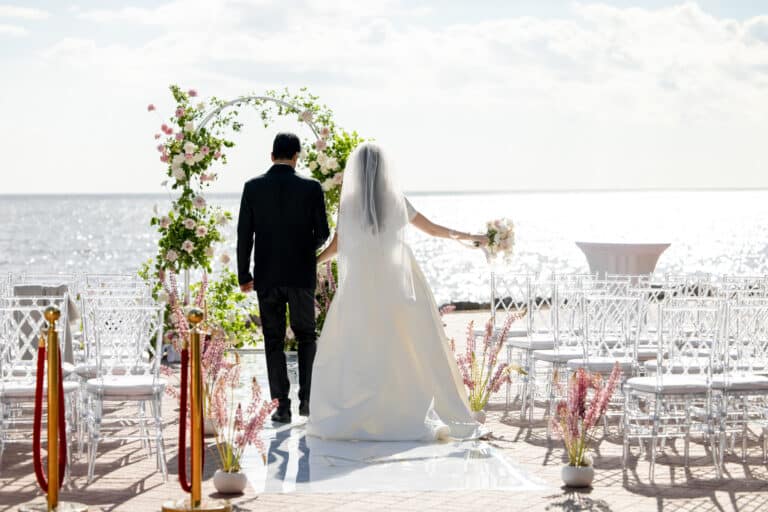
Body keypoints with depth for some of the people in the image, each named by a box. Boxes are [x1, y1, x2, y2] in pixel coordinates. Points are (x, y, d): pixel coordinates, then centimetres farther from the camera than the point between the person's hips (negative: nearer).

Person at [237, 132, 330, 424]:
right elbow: (322, 233, -4)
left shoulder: (253, 187, -3)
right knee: (306, 336, 15)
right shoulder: (311, 188, -6)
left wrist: (244, 276, 5)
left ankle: (282, 405, 4)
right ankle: (306, 399, 8)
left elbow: (244, 235, -3)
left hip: (267, 276, 1)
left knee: (274, 340, 7)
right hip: (302, 275, -1)